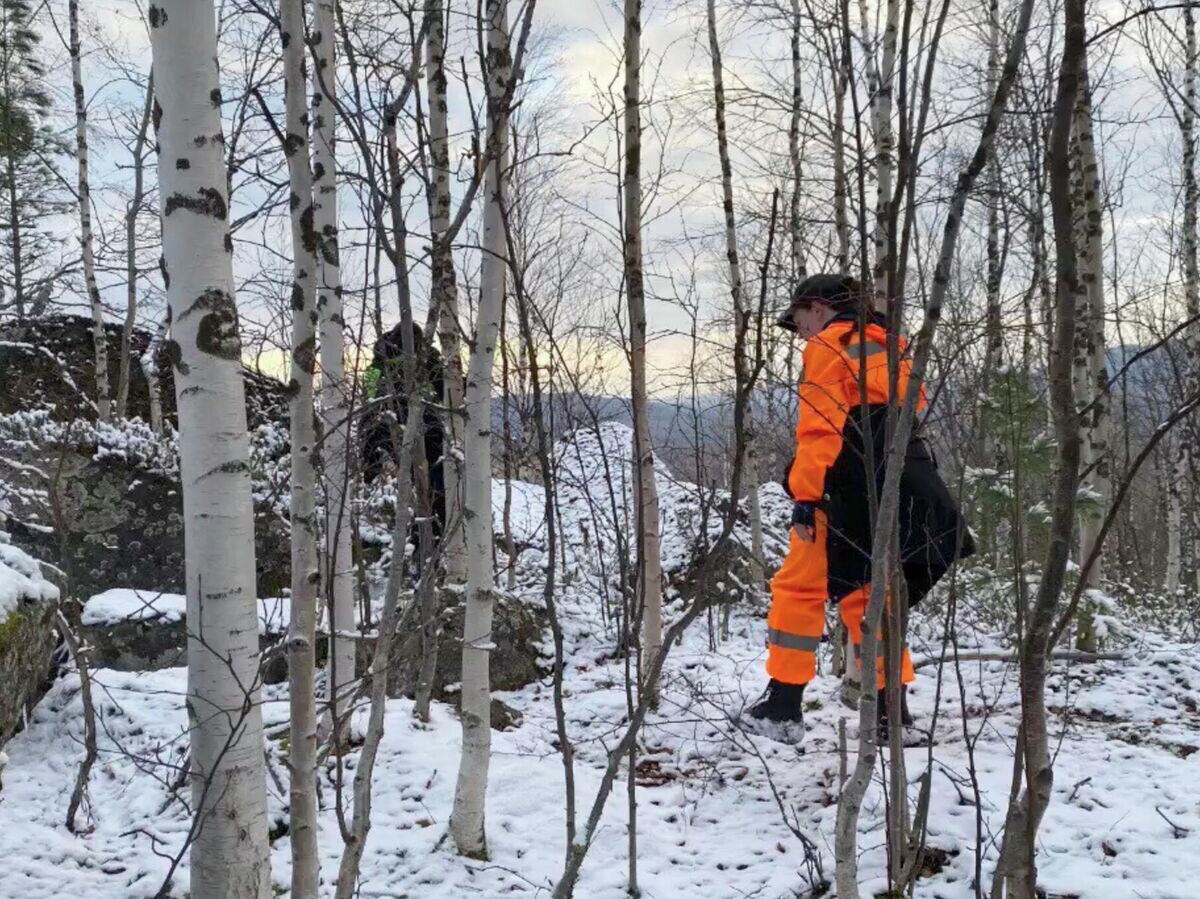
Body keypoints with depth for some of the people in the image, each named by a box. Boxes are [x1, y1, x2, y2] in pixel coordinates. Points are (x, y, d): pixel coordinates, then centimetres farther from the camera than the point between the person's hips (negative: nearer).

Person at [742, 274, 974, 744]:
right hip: (903, 489, 8)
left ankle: (782, 707, 1)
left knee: (799, 585, 0)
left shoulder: (828, 345, -1)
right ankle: (891, 709, 13)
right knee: (866, 596, 15)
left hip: (852, 490, -8)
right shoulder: (887, 347, 24)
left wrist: (804, 495, -16)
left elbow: (820, 427, -12)